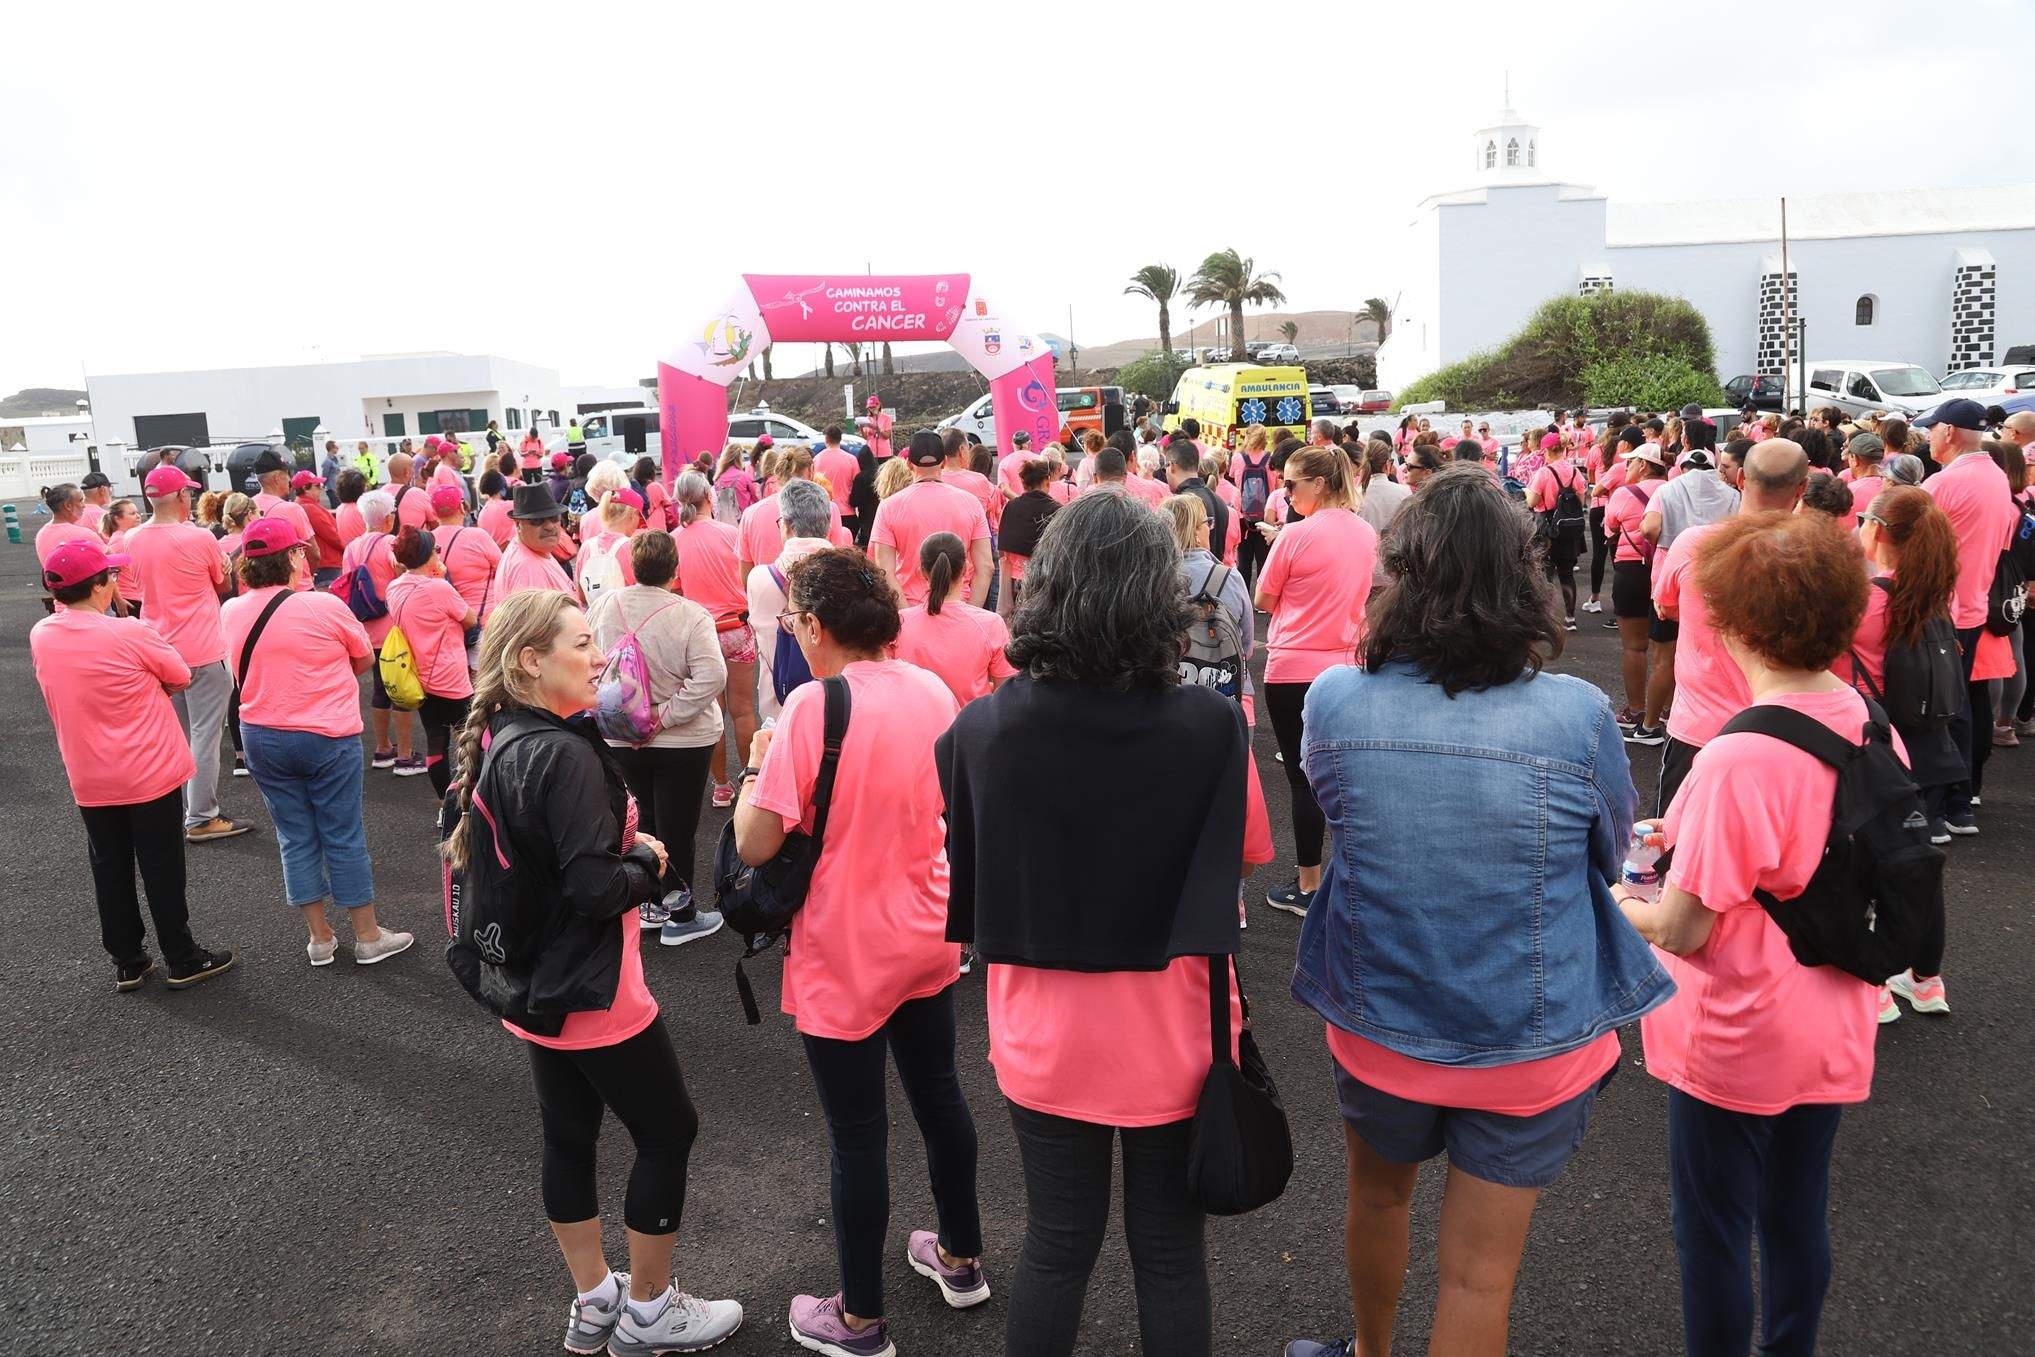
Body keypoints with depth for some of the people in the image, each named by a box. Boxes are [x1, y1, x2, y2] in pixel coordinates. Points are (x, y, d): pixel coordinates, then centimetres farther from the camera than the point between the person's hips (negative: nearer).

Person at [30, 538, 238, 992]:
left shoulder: (40, 636, -4)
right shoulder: (130, 634, -20)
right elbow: (181, 678, -7)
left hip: (89, 780, 5)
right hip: (150, 774, -5)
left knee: (110, 870, 15)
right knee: (162, 869, 7)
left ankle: (127, 962, 26)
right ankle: (182, 961, 18)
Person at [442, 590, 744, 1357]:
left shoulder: (495, 743, 2)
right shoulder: (563, 754, -26)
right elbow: (598, 887, -28)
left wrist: (622, 844, 6)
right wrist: (647, 861, -9)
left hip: (532, 985, 9)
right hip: (589, 991, -9)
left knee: (569, 1137, 19)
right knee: (668, 1132, 8)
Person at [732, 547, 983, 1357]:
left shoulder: (813, 706, -22)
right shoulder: (932, 690, -1)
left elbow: (755, 844, -20)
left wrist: (757, 764, -3)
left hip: (845, 955, -6)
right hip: (927, 937, 6)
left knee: (857, 1133, 8)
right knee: (939, 1095, 22)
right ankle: (960, 1258, 41)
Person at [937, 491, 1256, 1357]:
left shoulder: (983, 727, -15)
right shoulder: (1211, 723, -19)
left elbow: (964, 882, 0)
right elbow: (1241, 867, -7)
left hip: (1044, 1032, 1)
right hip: (1170, 1032, -1)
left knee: (1056, 1245, 19)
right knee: (1171, 1251, 18)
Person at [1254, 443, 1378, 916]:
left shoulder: (1295, 535, -16)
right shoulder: (1367, 534, 3)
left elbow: (1263, 601, -6)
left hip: (1293, 670, -6)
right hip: (1345, 665, 6)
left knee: (1303, 778, 2)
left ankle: (1307, 886, 10)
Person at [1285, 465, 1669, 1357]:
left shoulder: (1334, 702, -18)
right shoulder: (1577, 716, -21)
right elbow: (1610, 855, -1)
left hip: (1379, 1027, 2)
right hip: (1531, 1044, -2)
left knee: (1377, 1196, 30)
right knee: (1479, 1276, 13)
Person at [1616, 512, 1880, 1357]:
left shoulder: (1738, 759, -29)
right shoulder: (1877, 730, -6)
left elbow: (1680, 929, -23)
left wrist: (1609, 901, -4)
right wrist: (1695, 842, 11)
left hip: (1738, 1039, -7)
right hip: (1835, 1032, 7)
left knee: (1715, 1231, 12)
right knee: (1798, 1216, 22)